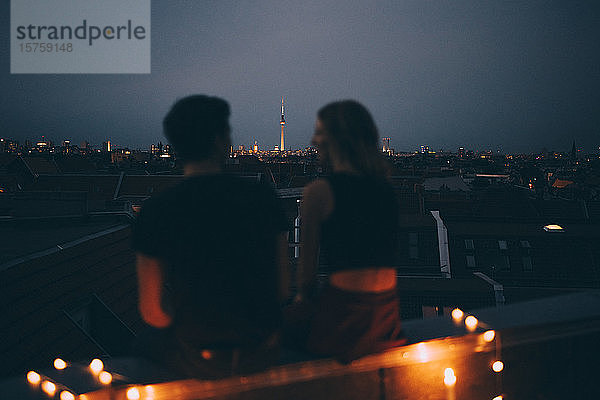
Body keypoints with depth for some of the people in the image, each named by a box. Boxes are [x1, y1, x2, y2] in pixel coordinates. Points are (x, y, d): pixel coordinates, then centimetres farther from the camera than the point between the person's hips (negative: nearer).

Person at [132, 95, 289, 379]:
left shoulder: (155, 210, -16)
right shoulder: (263, 198, -10)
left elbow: (153, 313, -11)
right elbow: (281, 289, -3)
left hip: (198, 360, -3)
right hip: (262, 354, 3)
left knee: (145, 345, 29)